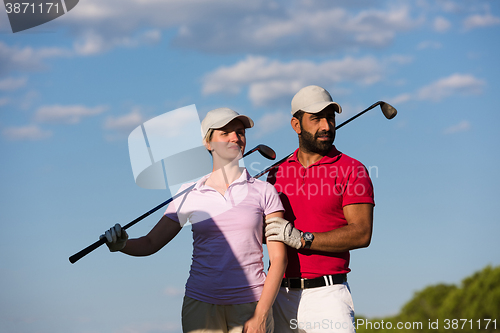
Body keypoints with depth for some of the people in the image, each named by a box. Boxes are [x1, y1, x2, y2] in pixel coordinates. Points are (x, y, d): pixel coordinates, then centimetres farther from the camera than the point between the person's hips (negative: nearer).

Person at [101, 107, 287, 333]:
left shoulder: (263, 192, 3)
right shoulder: (190, 196, 7)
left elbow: (278, 258, 0)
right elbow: (150, 244, 11)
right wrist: (121, 244, -11)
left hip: (251, 306, -1)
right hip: (201, 305, 1)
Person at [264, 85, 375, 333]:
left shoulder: (352, 170, 0)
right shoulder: (279, 172, 14)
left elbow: (361, 234, -11)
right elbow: (263, 232, 22)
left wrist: (302, 239, -18)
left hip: (326, 295, -4)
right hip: (280, 295, 4)